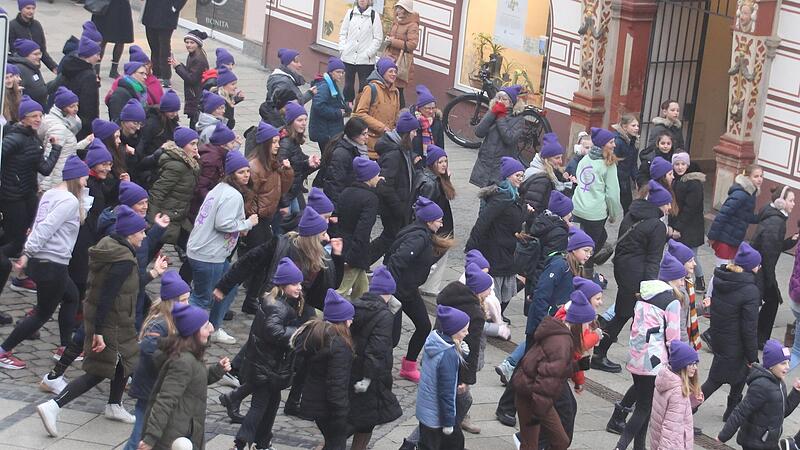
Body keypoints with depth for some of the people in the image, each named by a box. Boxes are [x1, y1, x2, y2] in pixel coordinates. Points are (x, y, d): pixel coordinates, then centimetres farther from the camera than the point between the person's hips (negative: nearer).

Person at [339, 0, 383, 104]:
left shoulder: (374, 15, -3)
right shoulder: (350, 13, 6)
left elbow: (378, 39, -3)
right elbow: (343, 33, 11)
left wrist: (368, 53, -10)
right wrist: (342, 49, -1)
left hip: (366, 60, -3)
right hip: (349, 57, 3)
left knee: (364, 86, -3)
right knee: (348, 85, 11)